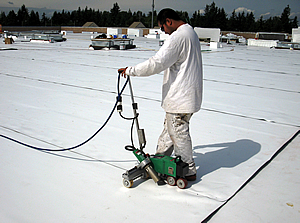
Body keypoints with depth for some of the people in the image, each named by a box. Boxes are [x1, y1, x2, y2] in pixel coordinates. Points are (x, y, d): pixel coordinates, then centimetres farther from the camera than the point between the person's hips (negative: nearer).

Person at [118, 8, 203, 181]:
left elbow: (157, 63, -27)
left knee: (179, 133, 3)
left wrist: (130, 70, -18)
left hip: (180, 97, -10)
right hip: (187, 95, 10)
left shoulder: (178, 37, -20)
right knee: (169, 129, 19)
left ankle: (189, 171, 17)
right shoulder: (191, 33, 14)